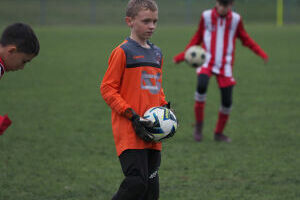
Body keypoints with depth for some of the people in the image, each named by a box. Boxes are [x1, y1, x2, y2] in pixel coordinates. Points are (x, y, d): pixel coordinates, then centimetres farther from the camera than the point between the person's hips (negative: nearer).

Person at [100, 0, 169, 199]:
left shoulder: (157, 53, 17)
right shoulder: (123, 52, -6)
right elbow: (107, 88, -8)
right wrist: (132, 116, -15)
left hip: (151, 135, 7)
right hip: (128, 132, -7)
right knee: (136, 183, -17)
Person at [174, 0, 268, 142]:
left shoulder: (236, 19, -1)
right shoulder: (206, 16, -3)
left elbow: (245, 39, 11)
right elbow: (198, 37, 9)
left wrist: (260, 53, -2)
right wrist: (184, 54, -1)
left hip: (225, 65, 2)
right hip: (207, 61, -2)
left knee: (227, 101, -4)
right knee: (201, 86, -30)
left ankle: (219, 133, 19)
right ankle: (199, 124, -12)